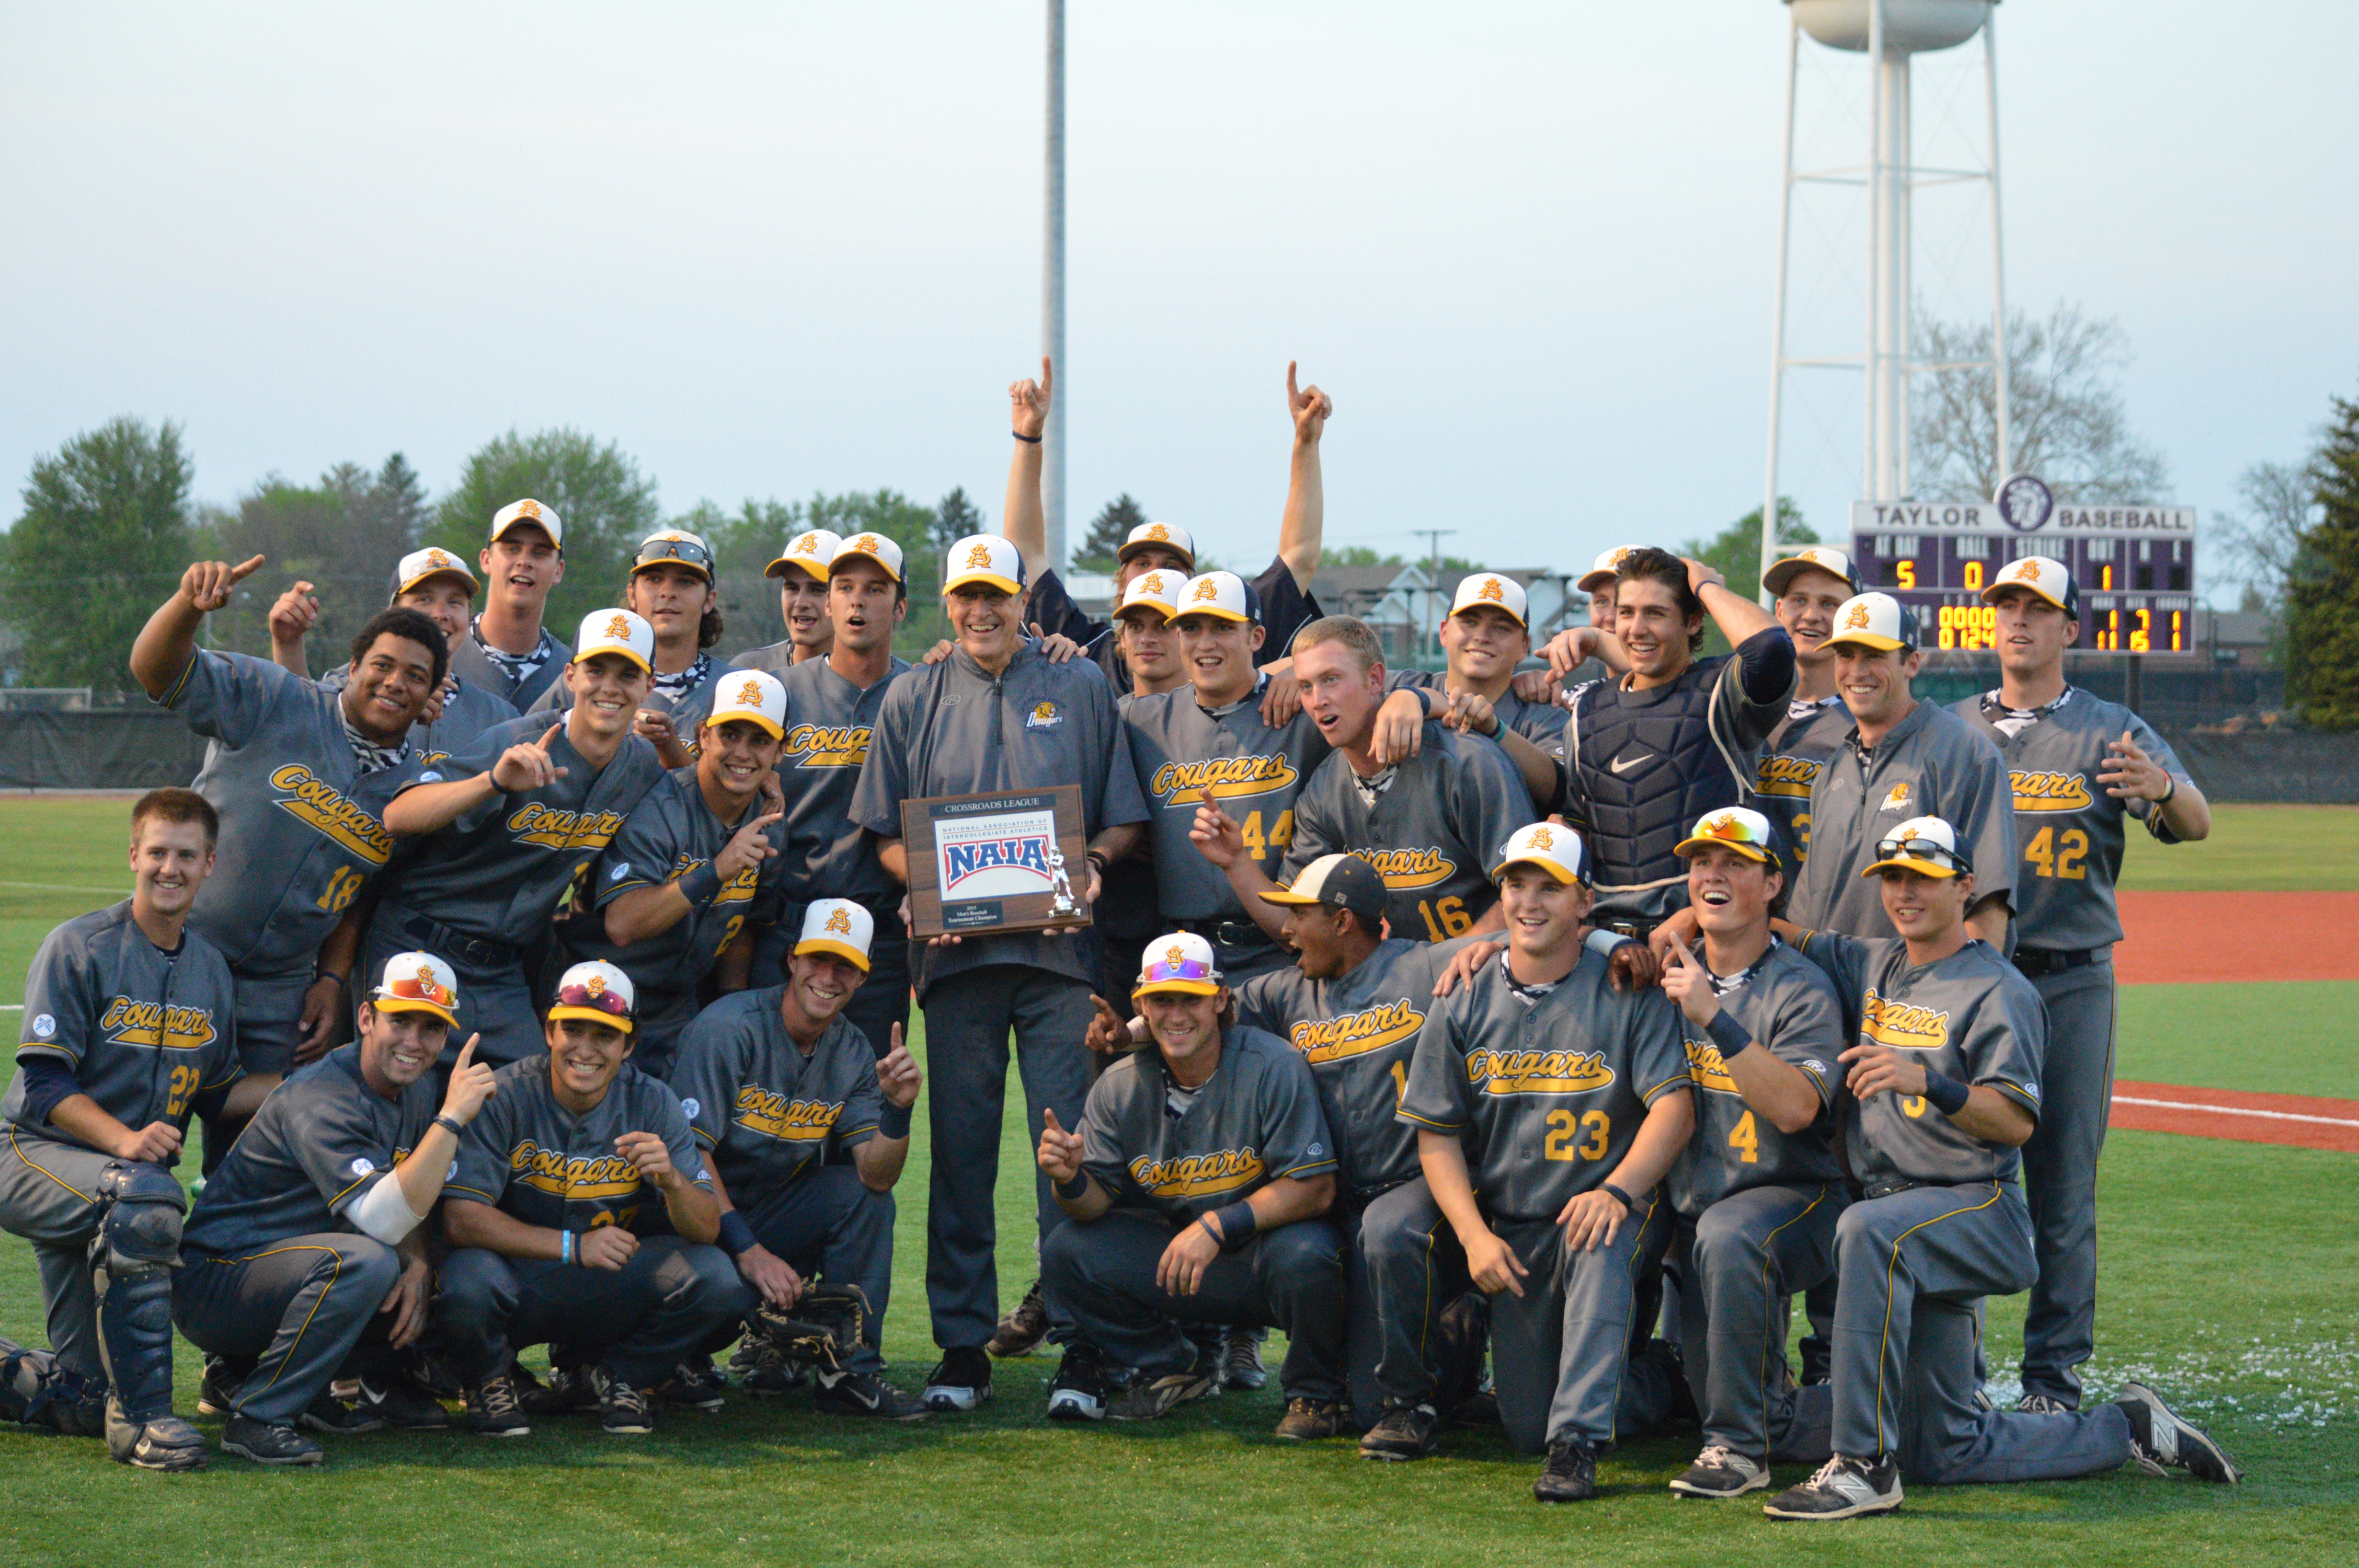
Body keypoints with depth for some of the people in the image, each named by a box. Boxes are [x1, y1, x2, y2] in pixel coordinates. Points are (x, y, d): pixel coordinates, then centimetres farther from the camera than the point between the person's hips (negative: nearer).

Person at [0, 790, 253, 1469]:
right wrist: (124, 1140, -31)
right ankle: (139, 1414, -31)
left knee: (82, 1406, -1)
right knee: (146, 1198, -39)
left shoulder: (211, 970, 10)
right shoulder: (78, 949, -10)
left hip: (113, 1175, 6)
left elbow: (217, 1092, 12)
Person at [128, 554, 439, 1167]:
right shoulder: (273, 703, -9)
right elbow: (155, 669, -16)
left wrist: (333, 979, 2)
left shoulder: (417, 788, 4)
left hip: (277, 997, 4)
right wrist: (190, 603, -34)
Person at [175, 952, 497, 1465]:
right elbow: (381, 1220, -36)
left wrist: (419, 1267, -11)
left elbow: (410, 1207, 12)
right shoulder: (321, 1102, -24)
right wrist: (452, 1118, -38)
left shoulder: (417, 1091, 4)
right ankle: (258, 1417, -21)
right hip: (212, 1281, -9)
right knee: (365, 1260, -34)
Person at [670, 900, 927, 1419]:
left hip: (776, 1214, 6)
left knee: (864, 1196, -19)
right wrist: (748, 1251, -26)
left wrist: (898, 1108, -30)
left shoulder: (853, 1053, 0)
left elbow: (876, 1176, -10)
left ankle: (852, 1370, -11)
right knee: (729, 1293, -36)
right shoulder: (729, 1029, -17)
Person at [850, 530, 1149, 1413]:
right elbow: (885, 833, 11)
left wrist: (1093, 862, -10)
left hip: (1059, 945, -1)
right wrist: (925, 885, -8)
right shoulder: (914, 700, 13)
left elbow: (1123, 819, 11)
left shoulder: (1081, 690, 11)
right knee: (960, 1149, 1)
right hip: (956, 945, 1)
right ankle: (962, 1347, 6)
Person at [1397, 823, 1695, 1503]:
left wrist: (1618, 1190, -29)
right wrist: (1474, 1235, -11)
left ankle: (1578, 1443, -38)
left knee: (1598, 1243, -41)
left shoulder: (1627, 994, -3)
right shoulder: (1463, 1007, 6)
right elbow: (1437, 1135, 4)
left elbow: (1674, 1105, -12)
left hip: (1611, 1208, -3)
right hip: (1510, 1229, 3)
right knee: (1525, 1429, -4)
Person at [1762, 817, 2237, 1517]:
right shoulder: (1875, 965, 13)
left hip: (1980, 1208, -8)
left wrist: (1927, 1080, -33)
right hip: (1908, 1212, 8)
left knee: (1871, 1230, -41)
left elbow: (2016, 1122, -17)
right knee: (1945, 1456, 7)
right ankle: (2126, 1430, 27)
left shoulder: (1999, 992, -8)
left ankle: (1865, 1467, -40)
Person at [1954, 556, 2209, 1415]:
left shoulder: (2111, 733, 3)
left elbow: (2196, 825, -9)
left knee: (2063, 1187, -1)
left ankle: (2055, 1373, 5)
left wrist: (2161, 789, -32)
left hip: (2070, 986, -2)